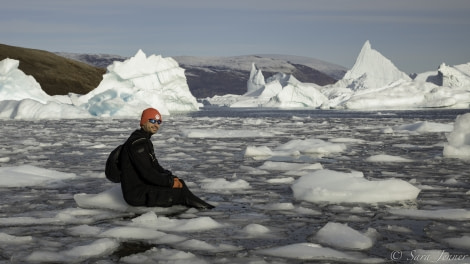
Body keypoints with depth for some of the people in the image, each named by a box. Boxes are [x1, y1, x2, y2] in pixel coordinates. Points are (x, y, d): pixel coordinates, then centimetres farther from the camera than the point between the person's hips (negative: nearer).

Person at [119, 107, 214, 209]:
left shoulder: (145, 140, 16)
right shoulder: (137, 143, -18)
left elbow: (155, 166, 18)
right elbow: (147, 173, -22)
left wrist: (171, 177, 2)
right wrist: (171, 182, -14)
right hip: (136, 194, -10)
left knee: (179, 182, 2)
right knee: (180, 191, -13)